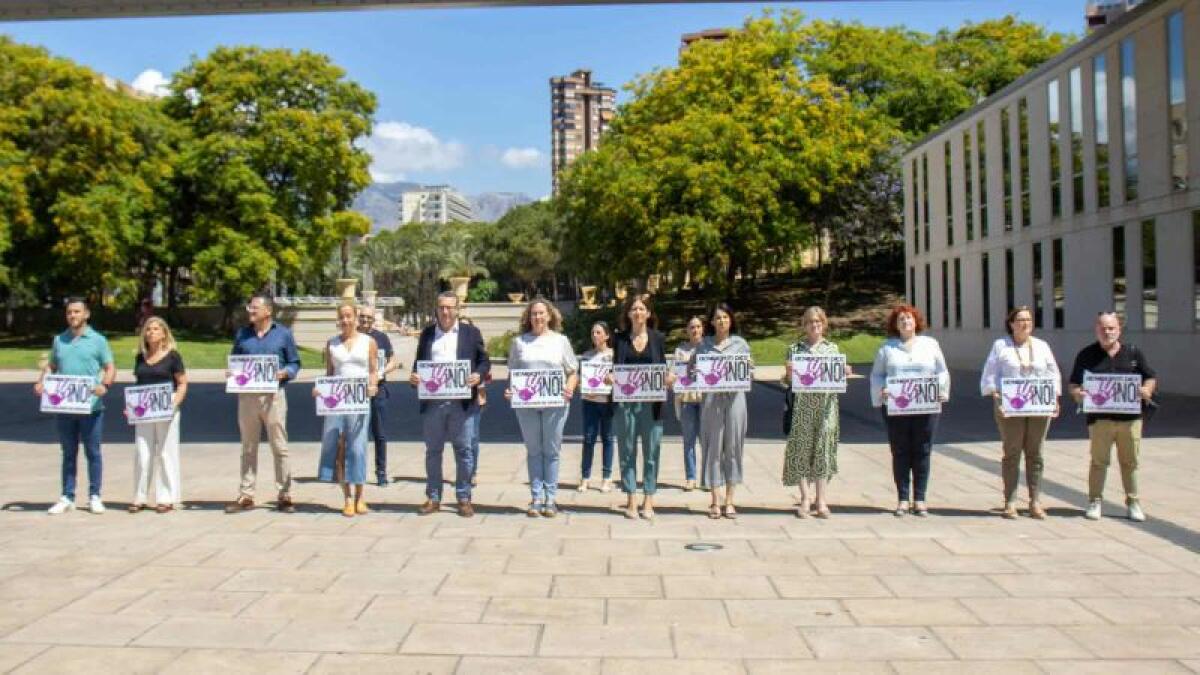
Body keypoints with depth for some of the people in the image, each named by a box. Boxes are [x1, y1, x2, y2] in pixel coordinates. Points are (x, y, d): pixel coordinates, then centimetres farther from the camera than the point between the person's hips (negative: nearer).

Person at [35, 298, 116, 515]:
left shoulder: (98, 340, 1)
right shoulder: (59, 340, 12)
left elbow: (110, 368, -1)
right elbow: (51, 366, 17)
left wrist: (105, 385, -20)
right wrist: (41, 382, -2)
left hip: (91, 406, -3)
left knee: (93, 452, 3)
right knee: (68, 453, 10)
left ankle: (94, 497, 11)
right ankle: (67, 497, 16)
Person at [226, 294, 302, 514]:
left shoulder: (283, 334, 2)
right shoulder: (242, 334, 12)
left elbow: (295, 363, 4)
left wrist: (284, 373, -15)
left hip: (273, 395, -3)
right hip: (247, 395, 3)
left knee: (279, 447, -1)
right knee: (248, 448, 9)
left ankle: (285, 496, 5)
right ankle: (246, 496, 14)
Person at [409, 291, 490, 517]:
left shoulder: (471, 332, 6)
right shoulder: (427, 333, 12)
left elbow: (484, 361, 6)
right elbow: (419, 362, 15)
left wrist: (478, 375, -14)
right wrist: (414, 376, -5)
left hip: (462, 402, -2)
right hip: (432, 402, 2)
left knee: (463, 450, 2)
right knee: (433, 451, 7)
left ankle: (464, 498, 10)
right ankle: (433, 498, 15)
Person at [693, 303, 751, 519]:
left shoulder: (740, 343, 8)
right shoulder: (704, 345, 8)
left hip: (734, 397, 0)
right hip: (711, 398, 0)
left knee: (732, 446, 3)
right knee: (712, 447, 0)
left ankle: (729, 501, 11)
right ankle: (715, 501, 7)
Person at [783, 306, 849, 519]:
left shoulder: (833, 349, 11)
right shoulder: (795, 349, 7)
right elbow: (789, 381, 6)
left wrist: (845, 373, -7)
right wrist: (789, 372, -15)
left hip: (826, 405, 1)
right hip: (802, 406, -1)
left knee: (823, 449, -1)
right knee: (802, 449, -2)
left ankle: (821, 500, 4)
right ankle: (805, 499, 4)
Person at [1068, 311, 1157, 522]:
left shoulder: (1133, 353, 10)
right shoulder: (1086, 354, 5)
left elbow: (1151, 378, 13)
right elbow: (1074, 384, 5)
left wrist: (1147, 390, -8)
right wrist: (1077, 394, -17)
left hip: (1130, 416, 2)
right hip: (1100, 417, -1)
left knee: (1130, 461, 7)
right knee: (1099, 461, 0)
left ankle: (1133, 502, 18)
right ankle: (1095, 501, 10)